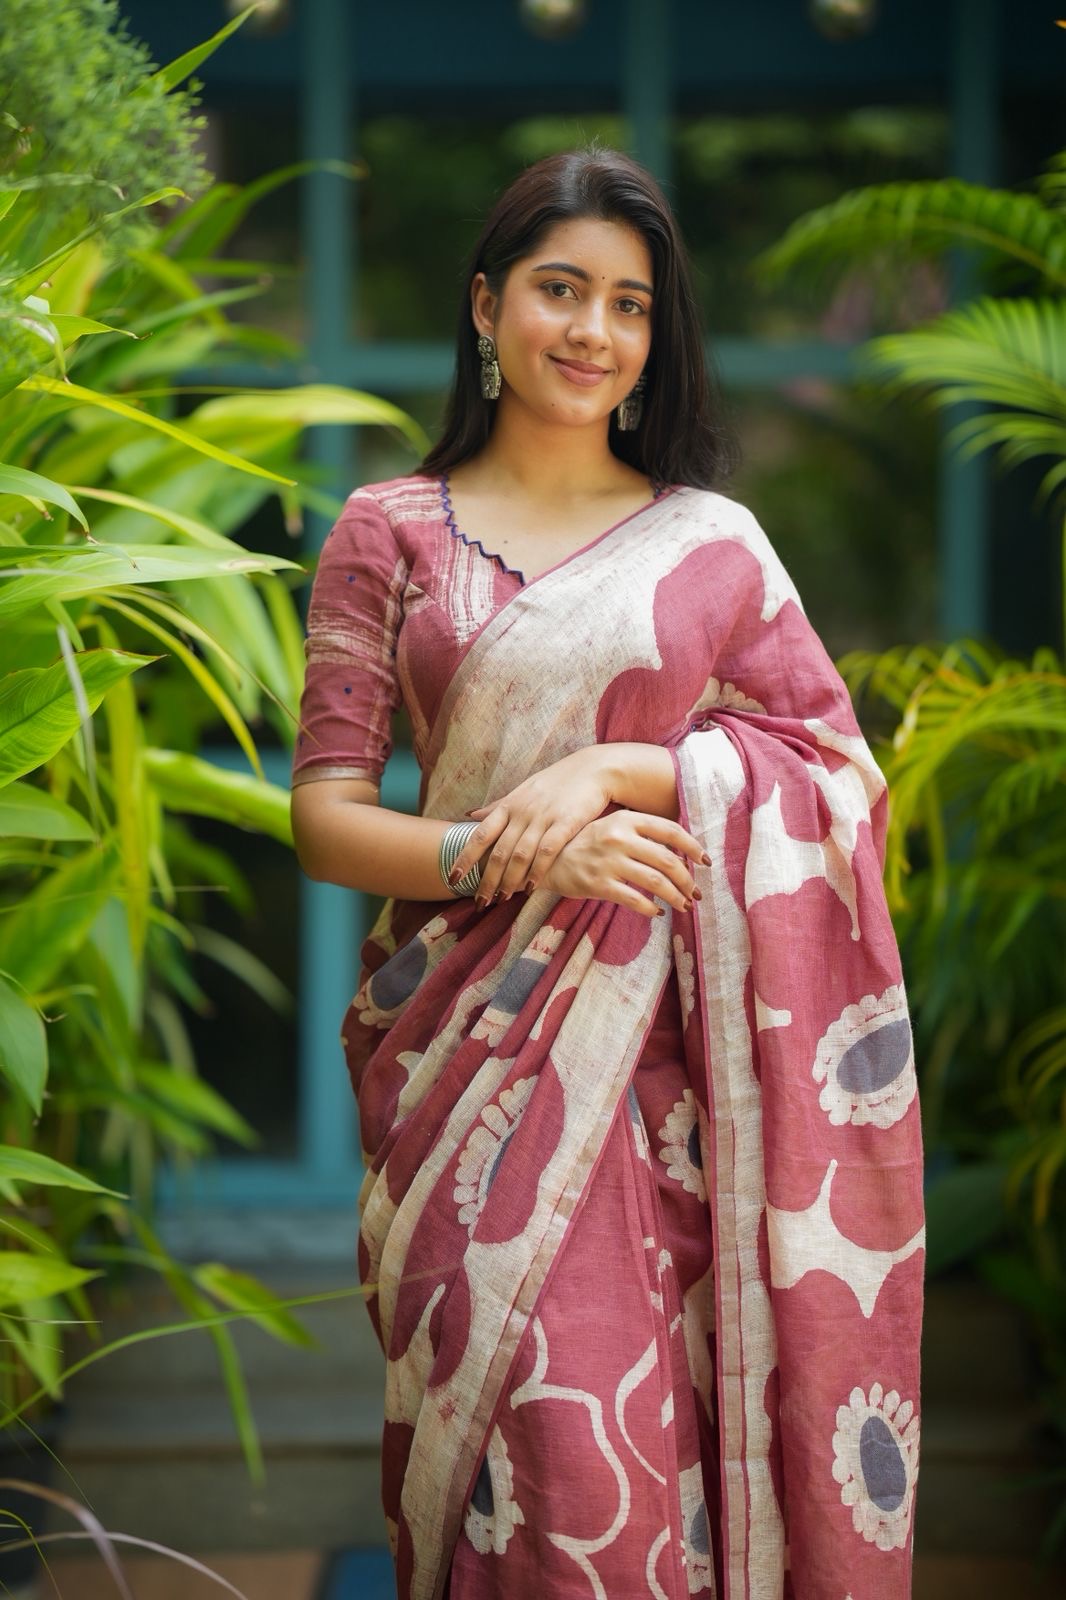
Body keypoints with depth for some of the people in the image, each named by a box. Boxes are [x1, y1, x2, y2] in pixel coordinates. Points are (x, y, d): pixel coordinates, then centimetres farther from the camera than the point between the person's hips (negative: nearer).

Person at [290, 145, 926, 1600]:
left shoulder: (714, 541, 10)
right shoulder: (387, 532, 8)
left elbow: (846, 772, 3)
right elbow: (326, 813, 3)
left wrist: (617, 770, -11)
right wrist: (502, 853, -15)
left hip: (676, 1054, 1)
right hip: (481, 1035, -1)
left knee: (681, 1428, -6)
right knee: (553, 1441, -11)